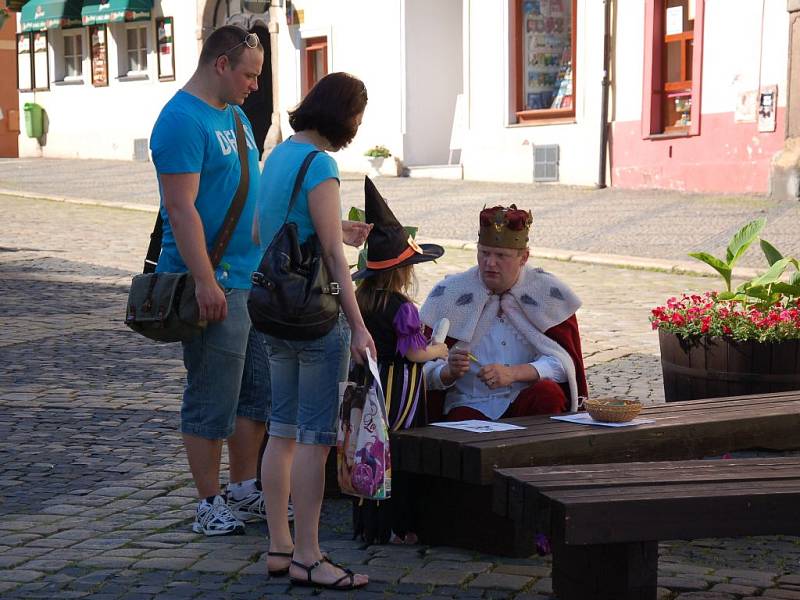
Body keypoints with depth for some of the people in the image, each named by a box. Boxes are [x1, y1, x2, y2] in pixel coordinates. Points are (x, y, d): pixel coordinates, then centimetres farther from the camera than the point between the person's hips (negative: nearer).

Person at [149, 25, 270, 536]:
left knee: (257, 391, 14)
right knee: (212, 400, -2)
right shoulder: (183, 120, -14)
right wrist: (206, 281, -25)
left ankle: (244, 490, 25)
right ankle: (210, 504, 7)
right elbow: (182, 208, -21)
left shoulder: (235, 115, 16)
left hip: (253, 278, 9)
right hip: (213, 286, -9)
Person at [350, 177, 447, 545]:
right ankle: (394, 527, 4)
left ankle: (367, 523, 16)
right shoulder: (402, 307, -16)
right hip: (399, 389, -7)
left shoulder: (361, 299, 5)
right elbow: (414, 352, -15)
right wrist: (439, 350, 5)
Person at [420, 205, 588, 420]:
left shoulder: (548, 292, 3)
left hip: (527, 402, 3)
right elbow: (427, 370, 2)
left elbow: (564, 360, -6)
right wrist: (450, 371, -22)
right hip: (470, 406, -3)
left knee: (549, 393, -30)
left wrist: (513, 373, -22)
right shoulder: (447, 294, 3)